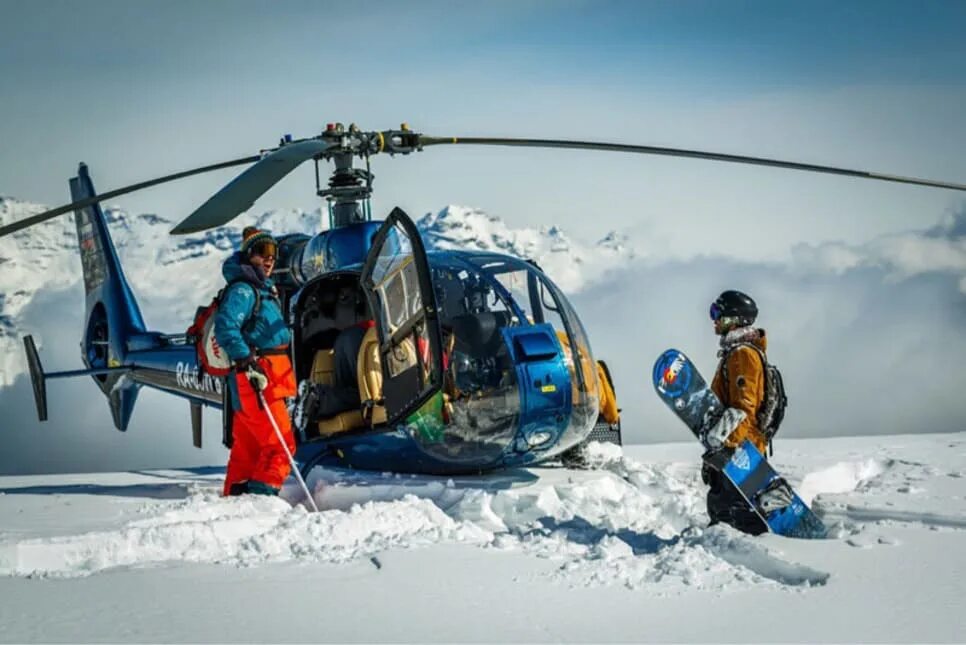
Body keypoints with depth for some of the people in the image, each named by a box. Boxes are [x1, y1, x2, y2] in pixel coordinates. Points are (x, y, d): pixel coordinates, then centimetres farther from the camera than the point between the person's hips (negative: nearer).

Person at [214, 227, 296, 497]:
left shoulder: (264, 289, 20)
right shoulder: (242, 289, -11)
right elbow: (225, 328, -24)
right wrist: (248, 363, -30)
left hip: (268, 377, 10)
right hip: (256, 378, -10)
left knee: (248, 447, 14)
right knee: (280, 444, -13)